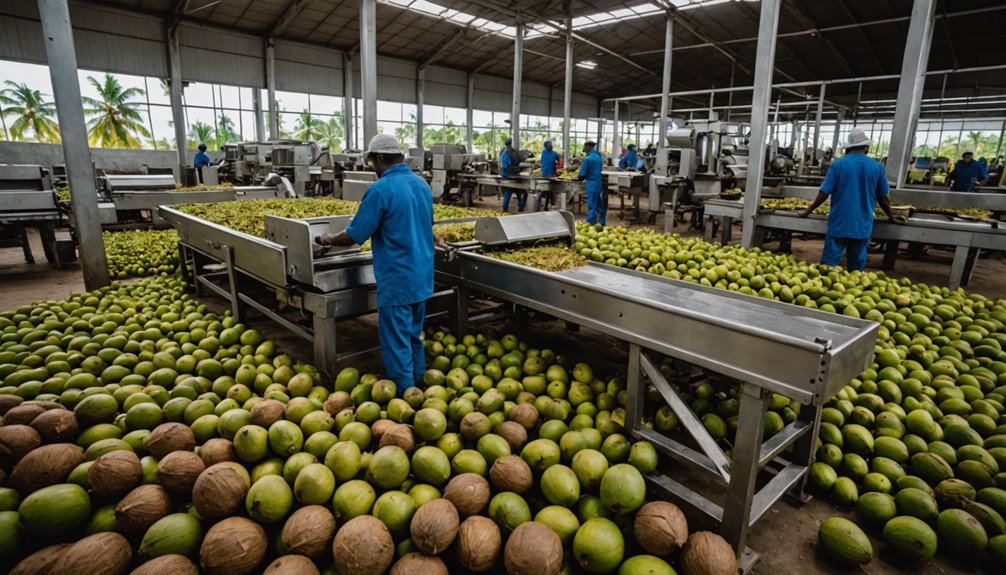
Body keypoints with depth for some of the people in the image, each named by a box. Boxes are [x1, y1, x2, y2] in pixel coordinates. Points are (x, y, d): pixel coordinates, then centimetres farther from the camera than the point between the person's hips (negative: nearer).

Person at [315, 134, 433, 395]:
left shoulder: (380, 190, -16)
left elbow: (354, 236, -12)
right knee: (414, 337, 20)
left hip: (397, 282, -7)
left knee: (396, 343, 4)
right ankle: (418, 389, 32)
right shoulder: (423, 185, 6)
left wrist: (329, 239, 7)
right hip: (422, 278, 8)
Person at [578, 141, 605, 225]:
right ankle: (602, 223, 23)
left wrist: (579, 178, 9)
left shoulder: (587, 159, -14)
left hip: (592, 184, -7)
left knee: (592, 206, -3)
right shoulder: (599, 157, 9)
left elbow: (582, 174, -13)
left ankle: (590, 224, 1)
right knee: (600, 205, 15)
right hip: (600, 183, 7)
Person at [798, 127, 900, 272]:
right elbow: (884, 197, 10)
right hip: (862, 224, 3)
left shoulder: (838, 164, -6)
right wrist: (891, 217, 26)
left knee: (829, 263, 0)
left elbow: (824, 193, -7)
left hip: (839, 223, -3)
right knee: (857, 266, 11)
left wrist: (808, 211, 7)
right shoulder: (877, 166, 3)